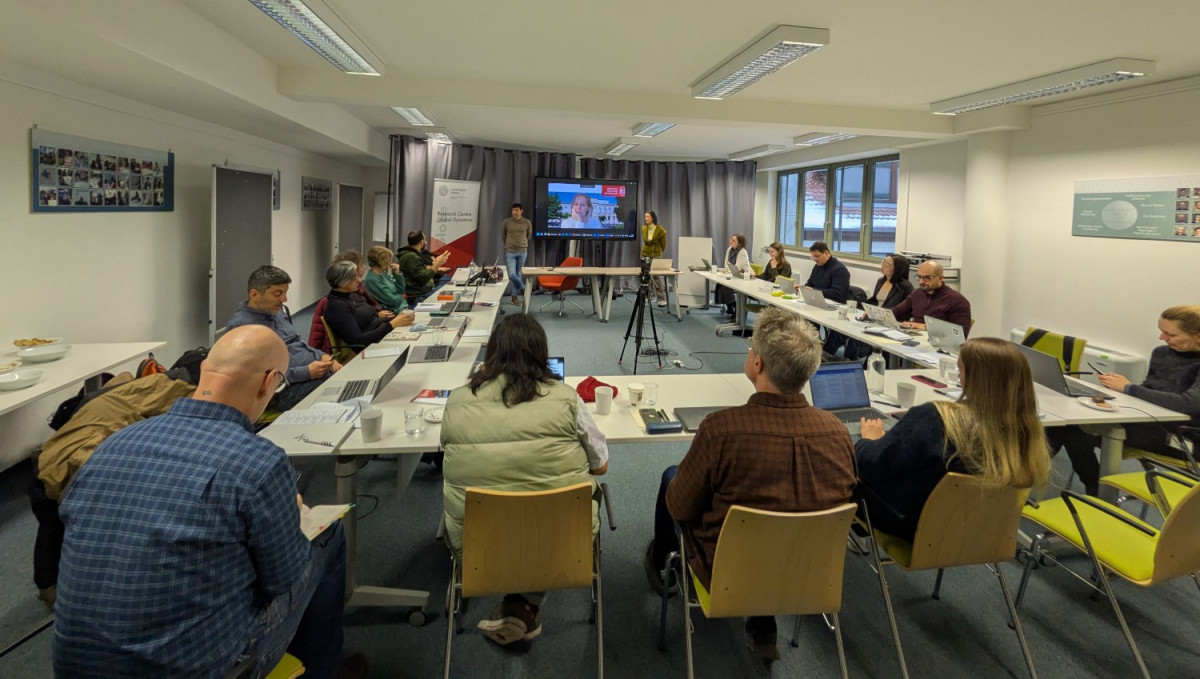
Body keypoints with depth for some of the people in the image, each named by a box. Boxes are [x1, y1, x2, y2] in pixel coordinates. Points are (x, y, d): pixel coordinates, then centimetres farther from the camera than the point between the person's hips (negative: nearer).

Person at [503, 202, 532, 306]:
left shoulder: (527, 222, -1)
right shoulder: (506, 222, -3)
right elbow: (503, 235, 14)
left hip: (522, 252, 1)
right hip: (510, 252, -1)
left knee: (518, 274, 8)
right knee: (512, 275, -11)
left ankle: (515, 296, 19)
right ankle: (523, 289, 14)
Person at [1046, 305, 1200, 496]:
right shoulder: (1161, 353, 12)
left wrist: (1128, 388, -19)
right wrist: (1121, 383, -2)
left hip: (1177, 435, -7)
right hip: (1146, 421, 7)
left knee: (1077, 432, -25)